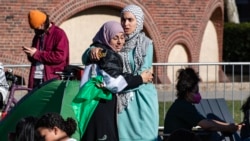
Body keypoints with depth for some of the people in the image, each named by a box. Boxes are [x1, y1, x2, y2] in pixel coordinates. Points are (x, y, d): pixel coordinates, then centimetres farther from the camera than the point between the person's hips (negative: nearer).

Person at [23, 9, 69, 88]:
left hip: (53, 80, -7)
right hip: (35, 79, 7)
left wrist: (37, 54, -15)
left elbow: (60, 56, -17)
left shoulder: (59, 34, -5)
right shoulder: (38, 35, 21)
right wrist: (30, 53, 3)